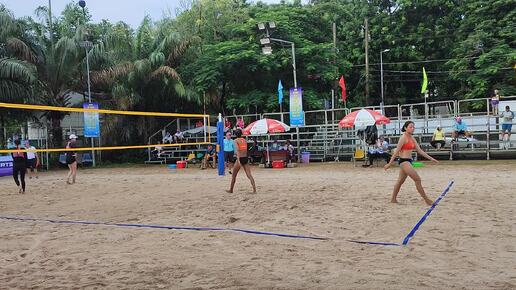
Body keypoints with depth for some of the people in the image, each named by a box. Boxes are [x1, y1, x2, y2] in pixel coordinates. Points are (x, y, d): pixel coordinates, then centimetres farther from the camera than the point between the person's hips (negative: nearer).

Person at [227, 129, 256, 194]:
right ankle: (254, 190, -14)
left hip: (240, 158, -4)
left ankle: (231, 190, 25)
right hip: (246, 158, 4)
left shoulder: (236, 140, -5)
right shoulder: (244, 140, 12)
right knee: (249, 175, -2)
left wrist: (238, 159, -29)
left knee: (234, 175, 13)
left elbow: (237, 150, -20)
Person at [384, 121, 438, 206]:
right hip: (404, 161, -9)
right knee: (418, 179, -9)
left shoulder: (412, 138, 12)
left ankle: (393, 199, 24)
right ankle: (427, 200, -3)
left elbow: (419, 151, 14)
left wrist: (431, 158, 12)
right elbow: (397, 151, -15)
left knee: (400, 181, 15)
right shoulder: (403, 137, -12)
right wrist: (390, 163, -15)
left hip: (408, 161, 9)